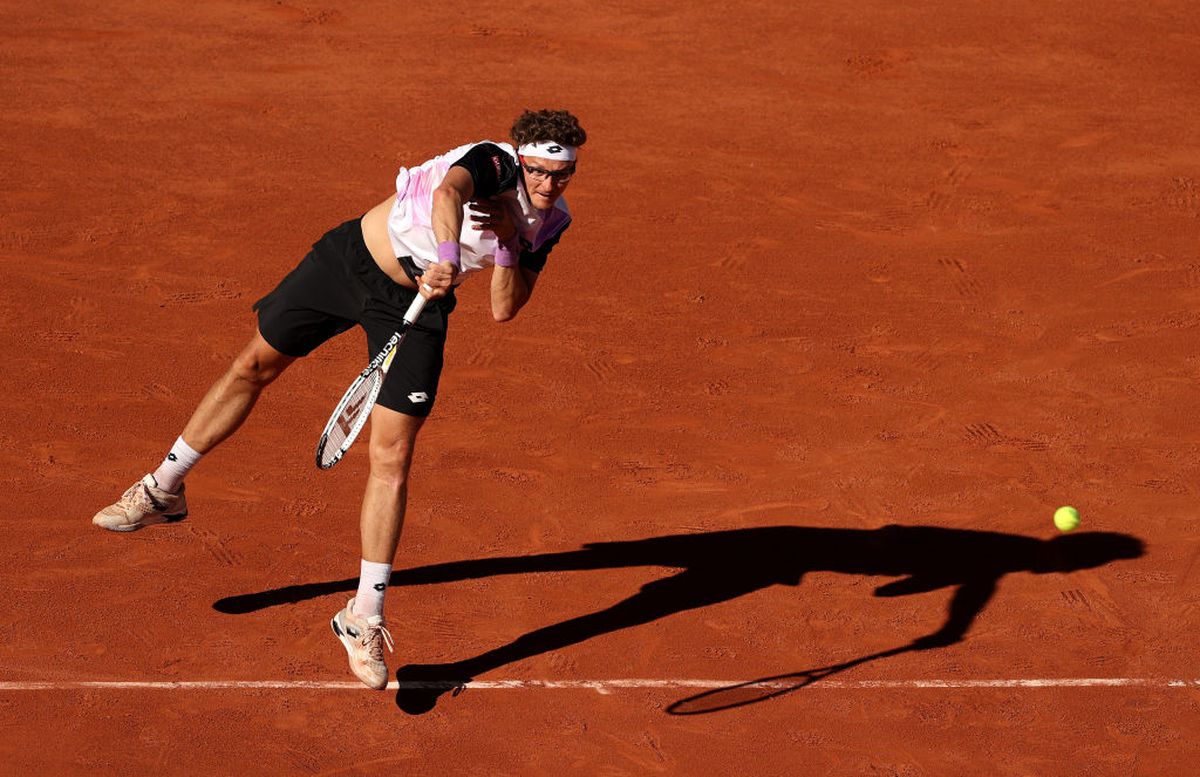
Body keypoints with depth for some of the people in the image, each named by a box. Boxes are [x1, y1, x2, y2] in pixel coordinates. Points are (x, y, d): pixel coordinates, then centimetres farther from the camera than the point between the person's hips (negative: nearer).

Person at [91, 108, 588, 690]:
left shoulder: (549, 224, -8)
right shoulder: (492, 163, -24)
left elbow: (504, 310, -9)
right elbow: (447, 191, -49)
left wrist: (507, 244, -25)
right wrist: (448, 256, -66)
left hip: (414, 308, 3)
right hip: (352, 257, -2)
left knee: (392, 457, -7)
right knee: (253, 366, 10)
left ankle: (363, 619, 2)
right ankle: (164, 489, 34)